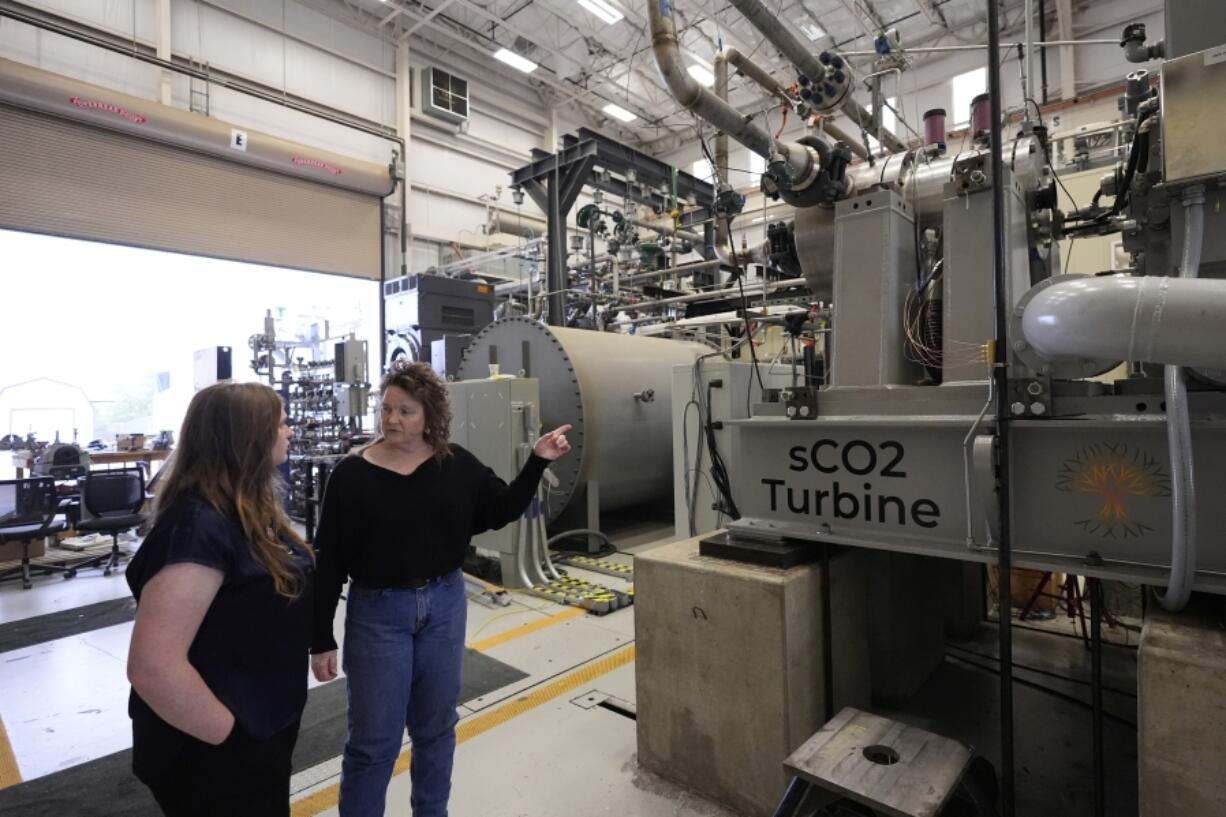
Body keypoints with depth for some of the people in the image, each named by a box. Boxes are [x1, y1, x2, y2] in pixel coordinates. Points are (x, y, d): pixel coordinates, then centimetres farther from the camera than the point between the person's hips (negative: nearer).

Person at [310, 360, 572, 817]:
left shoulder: (457, 465, -4)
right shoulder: (352, 474, -10)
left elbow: (501, 511, 2)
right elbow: (329, 562, -7)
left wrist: (538, 462, -8)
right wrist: (321, 640, -5)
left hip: (445, 605, 3)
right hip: (377, 612, -2)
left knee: (436, 726, 20)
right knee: (373, 739, 9)